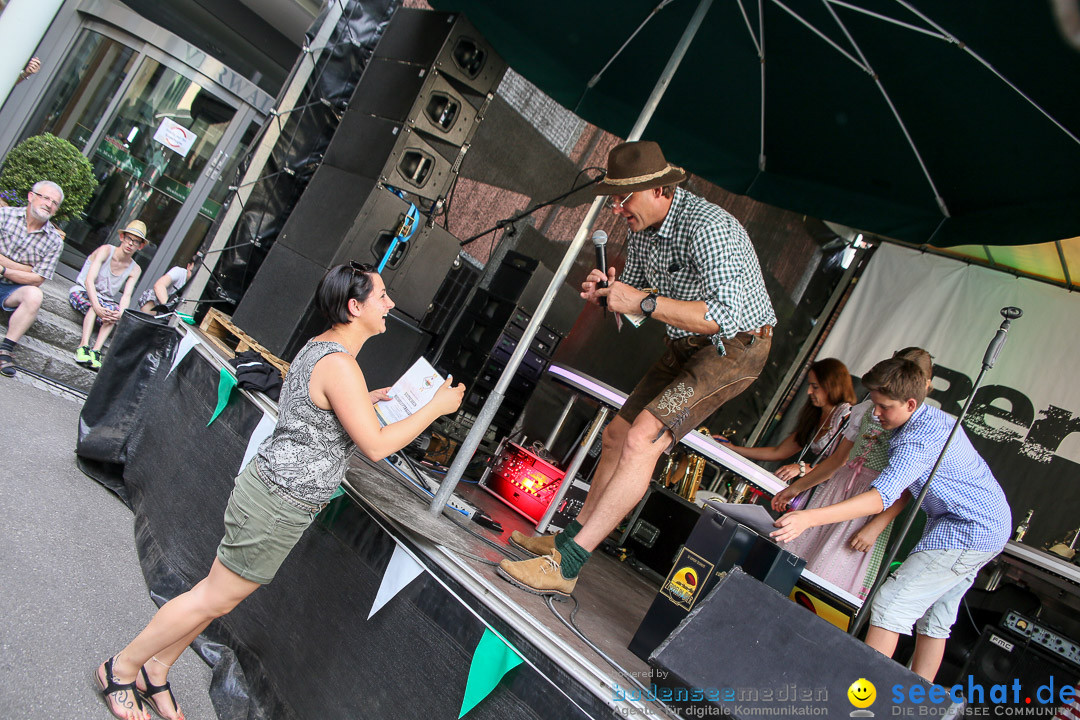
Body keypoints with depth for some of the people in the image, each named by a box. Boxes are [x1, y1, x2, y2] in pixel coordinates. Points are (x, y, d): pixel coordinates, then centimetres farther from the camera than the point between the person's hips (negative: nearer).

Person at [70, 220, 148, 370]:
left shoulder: (135, 270, 2)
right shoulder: (106, 250, -12)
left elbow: (126, 296, -10)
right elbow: (89, 280, -23)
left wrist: (120, 313, -34)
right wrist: (97, 307, -38)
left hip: (105, 300, 4)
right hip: (82, 291, -4)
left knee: (114, 313, -29)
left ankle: (95, 351, -39)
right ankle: (84, 345, -43)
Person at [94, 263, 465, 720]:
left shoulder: (319, 346, 7)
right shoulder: (339, 365, -25)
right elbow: (376, 446, -25)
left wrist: (371, 398, 16)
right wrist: (435, 407, -17)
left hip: (270, 488, 10)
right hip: (280, 506, -10)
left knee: (219, 597, 22)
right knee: (214, 599, 8)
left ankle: (156, 669, 38)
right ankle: (121, 668, 27)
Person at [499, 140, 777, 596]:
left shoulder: (707, 227, -27)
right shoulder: (642, 228, 1)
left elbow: (728, 315, -36)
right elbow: (634, 290, 14)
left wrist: (644, 302, -35)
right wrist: (606, 291, -10)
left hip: (736, 346, -9)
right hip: (687, 347, 9)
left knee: (641, 440, -23)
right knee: (617, 435, 9)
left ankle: (563, 566, -20)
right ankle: (573, 538, 23)